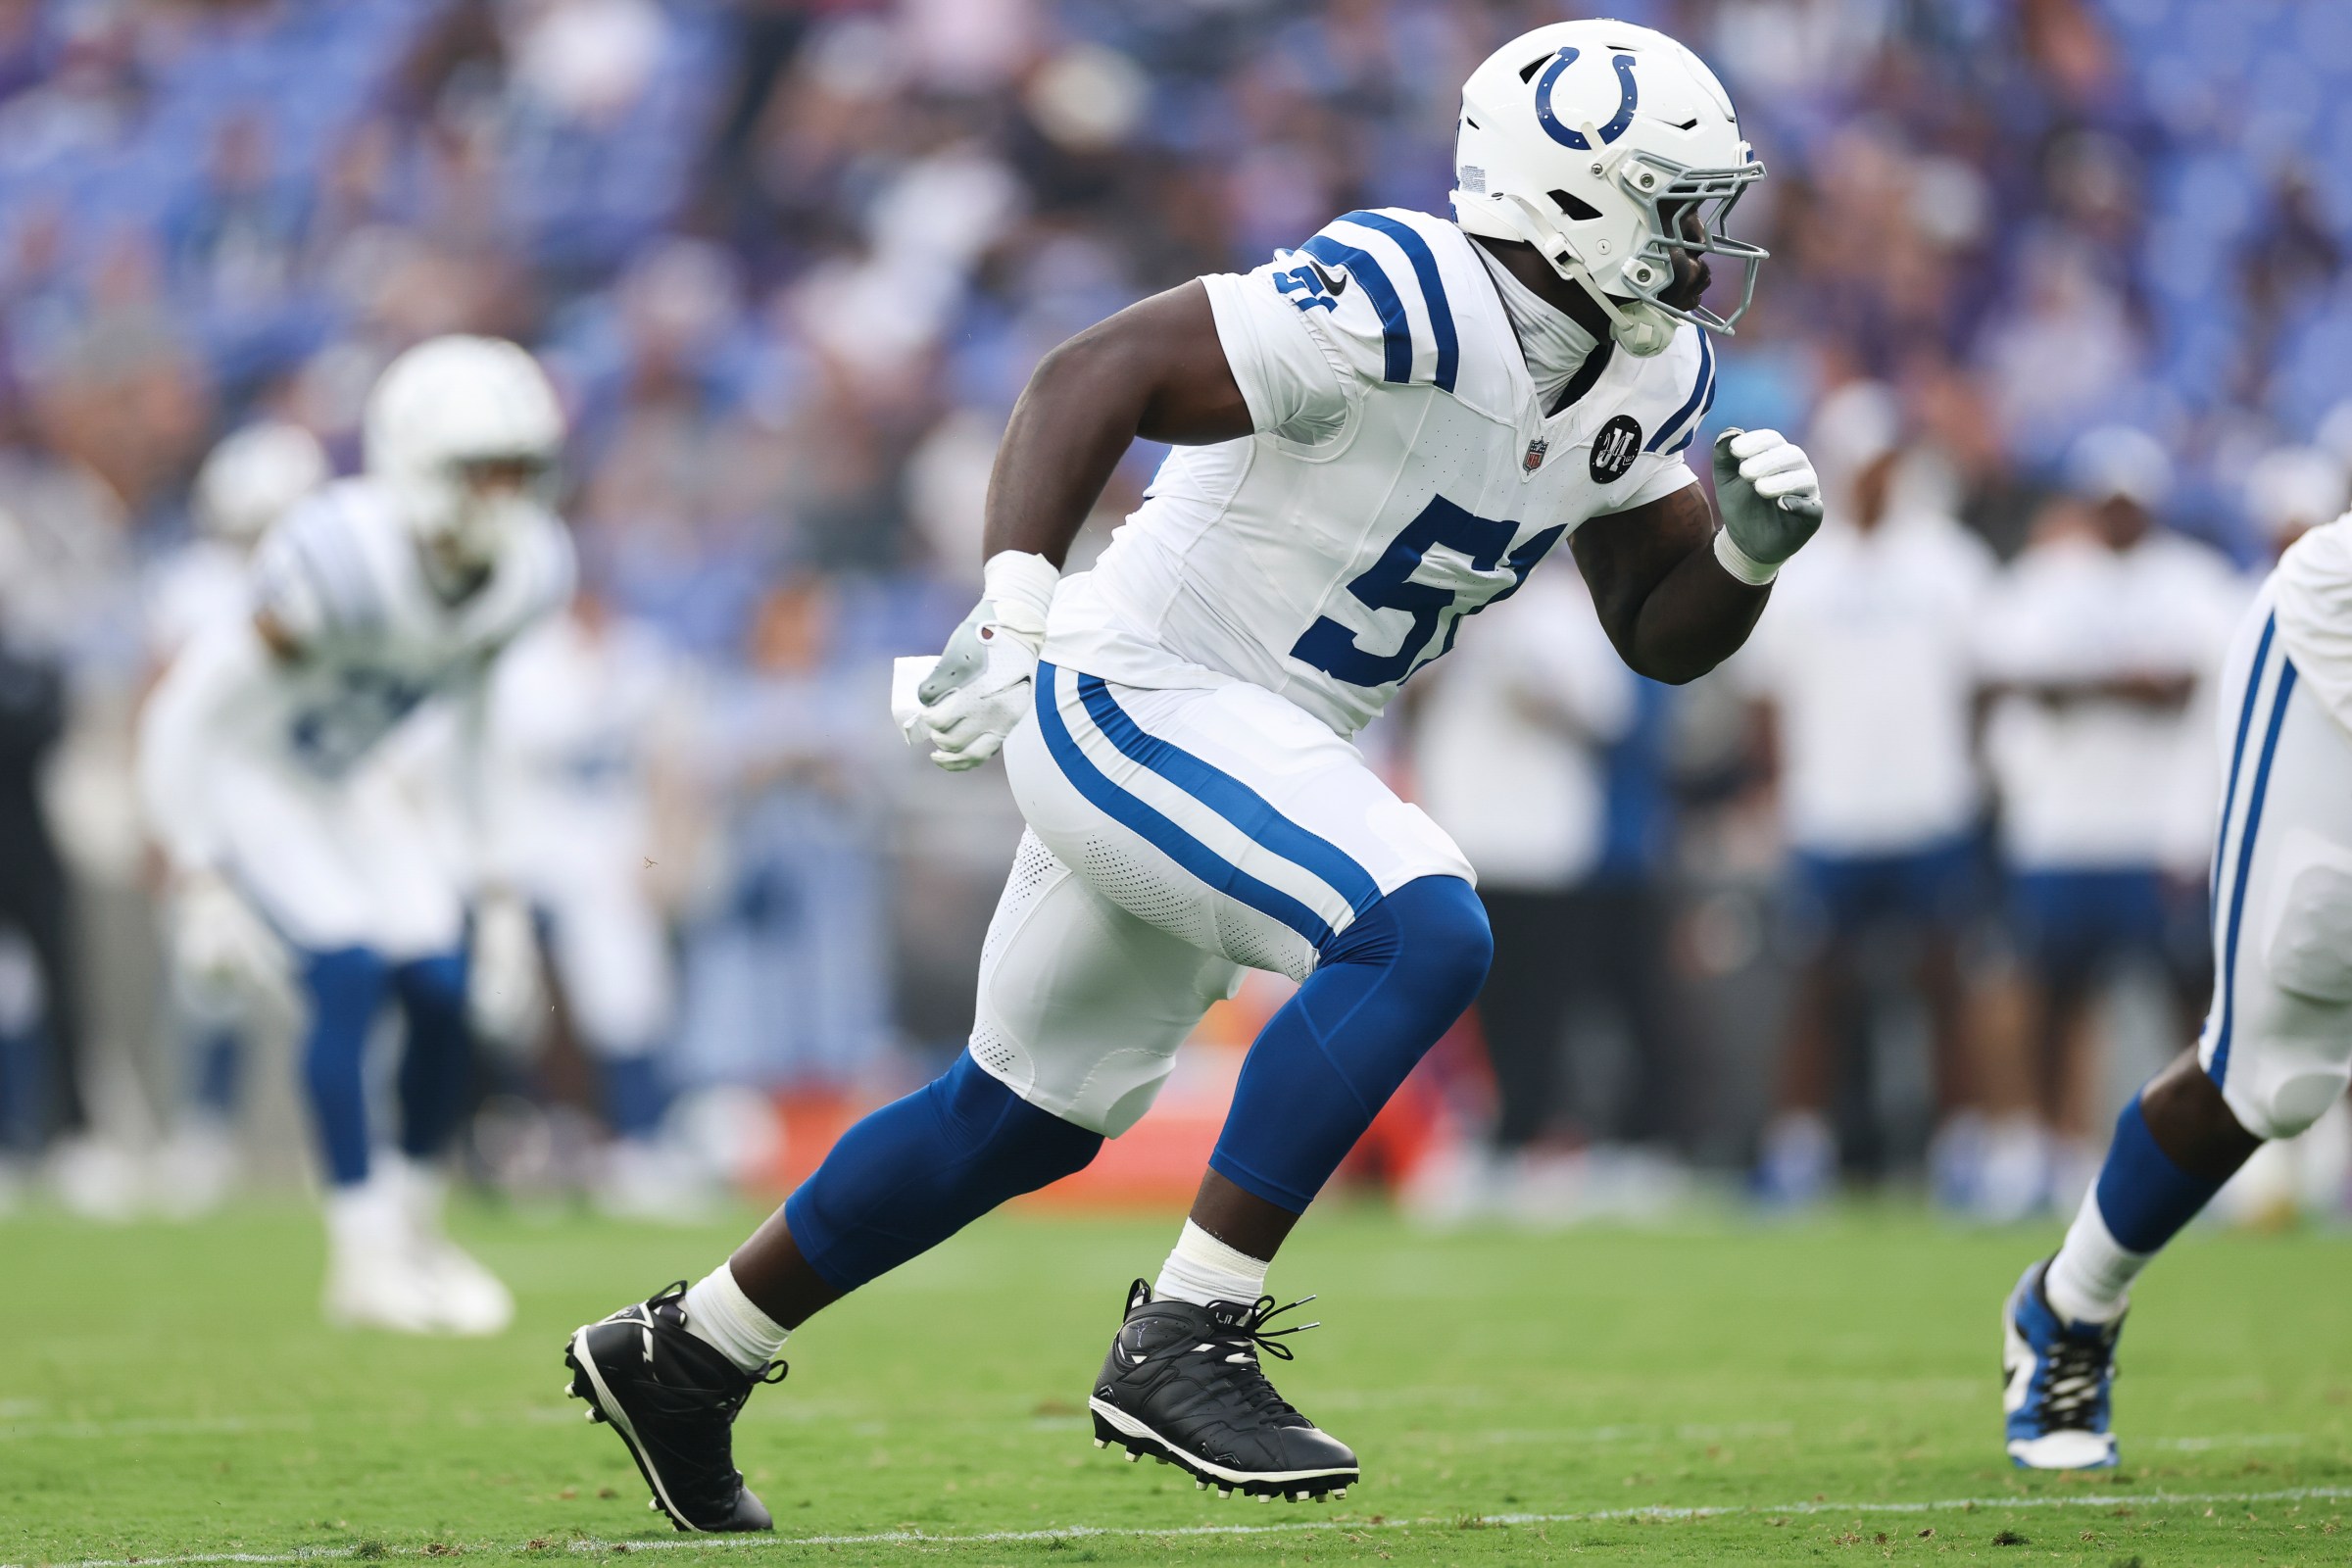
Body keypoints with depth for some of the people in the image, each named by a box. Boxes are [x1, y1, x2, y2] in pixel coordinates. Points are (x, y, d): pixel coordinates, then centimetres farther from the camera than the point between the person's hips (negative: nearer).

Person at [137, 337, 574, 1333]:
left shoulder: (530, 570, -15)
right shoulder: (342, 560, -36)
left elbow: (484, 727, 5)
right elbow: (190, 716, -27)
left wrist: (501, 881, 4)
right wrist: (195, 884, -25)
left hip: (350, 780, 6)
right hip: (240, 768, -6)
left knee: (443, 991, -6)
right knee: (348, 977, -20)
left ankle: (415, 1226, 15)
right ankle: (366, 1257, -12)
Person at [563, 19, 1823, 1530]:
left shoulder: (1642, 376, 4)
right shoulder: (1402, 303, -24)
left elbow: (1662, 632, 12)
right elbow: (1095, 374, -27)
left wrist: (1746, 550, -9)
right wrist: (1015, 604, -37)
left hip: (1261, 752, 10)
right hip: (1139, 704, -10)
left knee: (1031, 1116, 19)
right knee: (1421, 937, -29)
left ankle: (684, 1353, 34)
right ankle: (1185, 1342, -24)